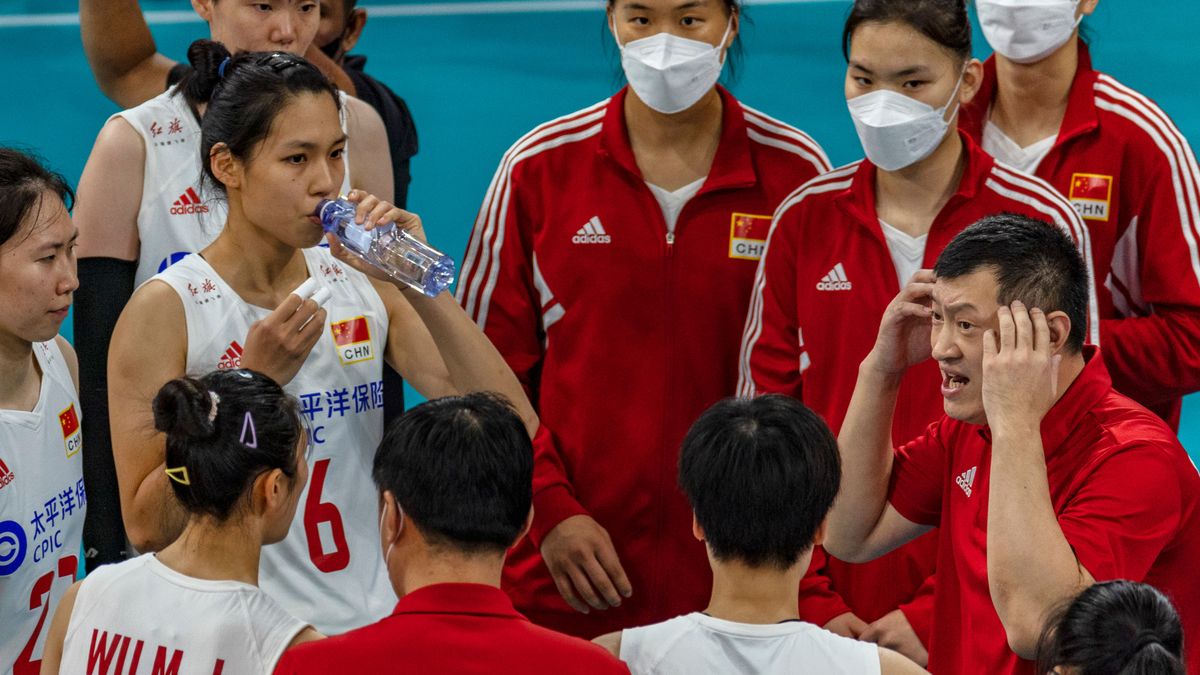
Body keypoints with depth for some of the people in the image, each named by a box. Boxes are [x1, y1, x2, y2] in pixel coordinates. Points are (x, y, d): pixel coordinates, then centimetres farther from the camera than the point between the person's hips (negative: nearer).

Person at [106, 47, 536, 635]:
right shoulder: (167, 309, -4)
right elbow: (147, 527, -9)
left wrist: (422, 288, -9)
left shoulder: (362, 286, 7)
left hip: (371, 624, 5)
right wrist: (253, 380, -14)